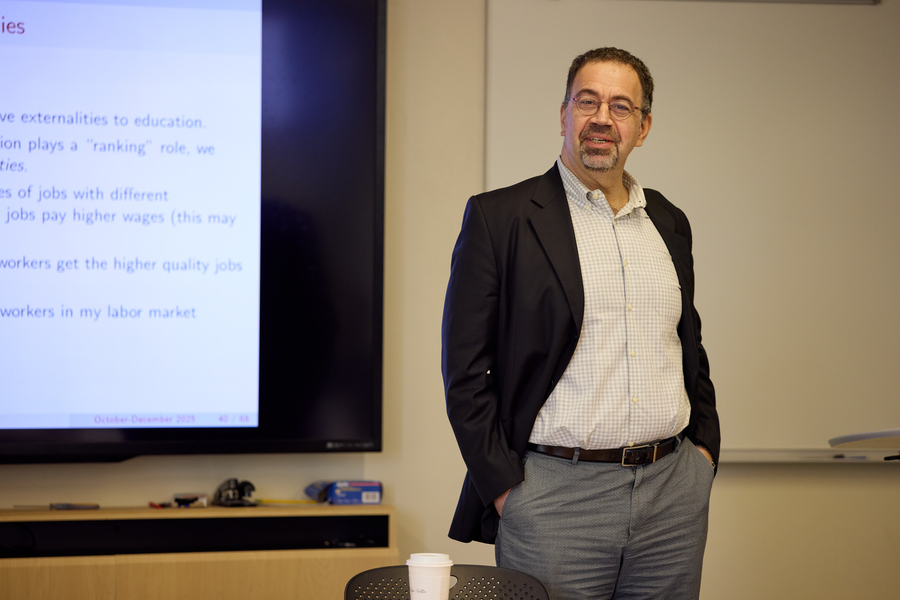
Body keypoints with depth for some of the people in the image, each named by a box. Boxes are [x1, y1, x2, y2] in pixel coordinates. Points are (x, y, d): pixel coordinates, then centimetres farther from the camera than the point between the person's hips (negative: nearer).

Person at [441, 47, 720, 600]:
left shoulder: (669, 223, 13)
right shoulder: (500, 217, -2)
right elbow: (465, 371, -5)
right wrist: (505, 490, -9)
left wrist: (704, 448, 11)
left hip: (675, 494, 5)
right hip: (554, 497, -4)